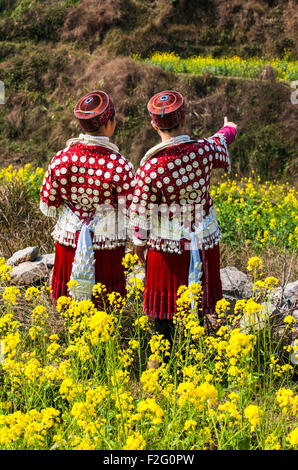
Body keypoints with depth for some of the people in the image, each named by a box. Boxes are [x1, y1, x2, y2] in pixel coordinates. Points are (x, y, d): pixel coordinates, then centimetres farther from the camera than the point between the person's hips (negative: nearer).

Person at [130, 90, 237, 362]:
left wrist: (139, 243, 7)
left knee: (164, 310, 14)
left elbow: (141, 213, -11)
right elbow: (222, 146, 13)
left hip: (166, 247, -3)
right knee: (197, 307, 19)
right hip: (204, 243, 3)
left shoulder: (150, 169, -22)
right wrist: (228, 130, 37)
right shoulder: (205, 151, -13)